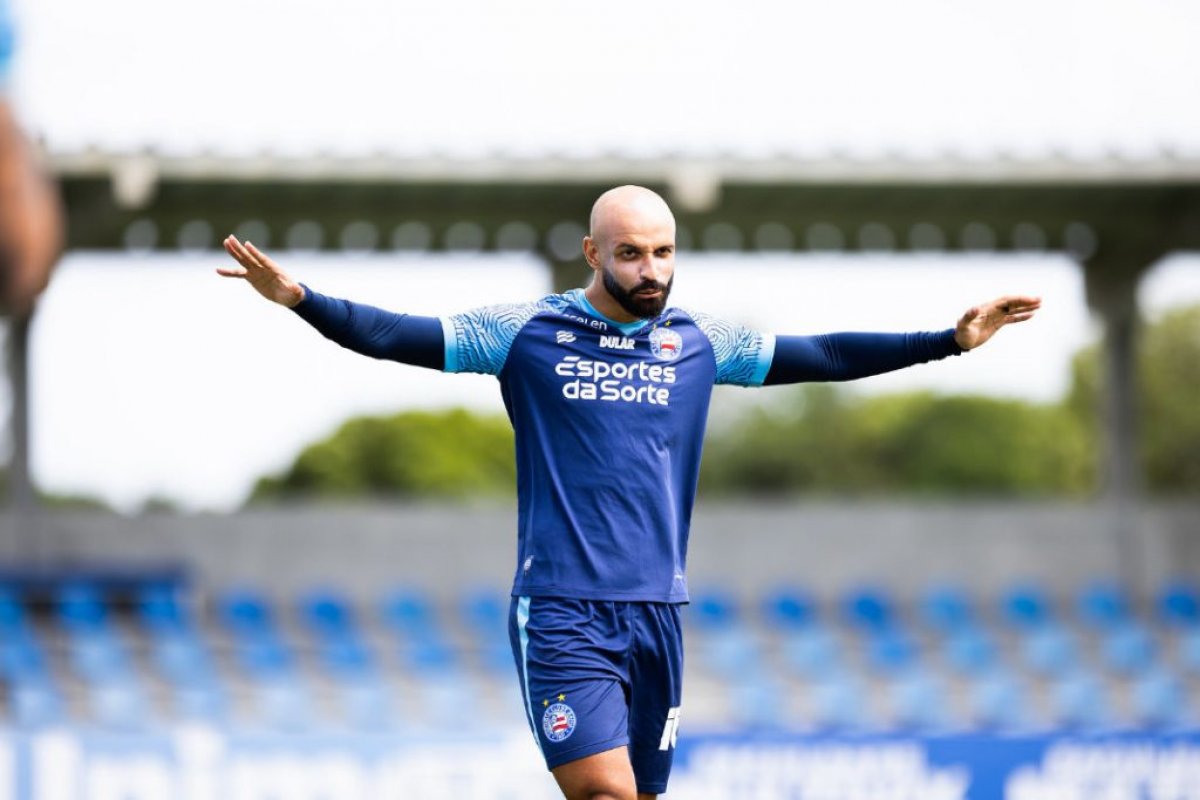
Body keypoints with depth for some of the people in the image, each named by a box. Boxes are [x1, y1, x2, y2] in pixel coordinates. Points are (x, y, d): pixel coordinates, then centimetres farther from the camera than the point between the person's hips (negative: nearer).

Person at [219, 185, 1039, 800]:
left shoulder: (699, 341, 9)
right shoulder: (527, 333, 0)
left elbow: (821, 356, 14)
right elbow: (402, 336, -2)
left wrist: (950, 340, 10)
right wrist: (301, 299, -16)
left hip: (657, 614, 4)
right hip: (561, 615, -4)